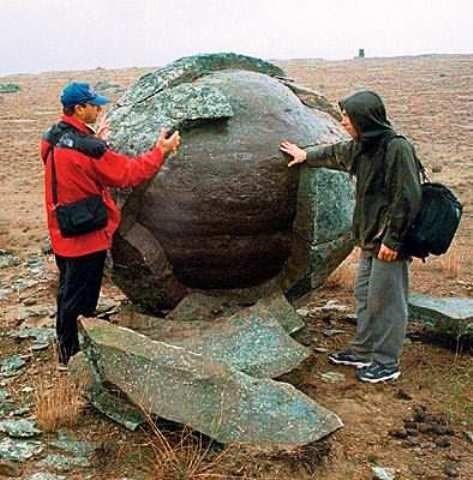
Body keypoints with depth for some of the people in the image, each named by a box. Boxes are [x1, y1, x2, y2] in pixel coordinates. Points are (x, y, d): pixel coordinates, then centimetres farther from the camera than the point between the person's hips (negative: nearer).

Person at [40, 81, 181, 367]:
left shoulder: (55, 139, 2)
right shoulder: (87, 148, -26)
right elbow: (128, 173, -19)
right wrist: (160, 152, -10)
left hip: (65, 234, 9)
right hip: (86, 235, -9)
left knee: (69, 292, 22)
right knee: (80, 298, 5)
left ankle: (67, 349, 37)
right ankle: (73, 355, 19)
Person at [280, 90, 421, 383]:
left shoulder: (397, 149, -19)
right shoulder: (360, 147, 7)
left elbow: (407, 199, -21)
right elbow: (335, 154, 30)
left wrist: (392, 239, -21)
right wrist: (306, 156, 42)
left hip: (389, 241, -9)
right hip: (371, 238, 9)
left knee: (386, 300, 0)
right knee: (364, 295, 16)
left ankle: (387, 363, 13)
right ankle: (363, 351, 30)